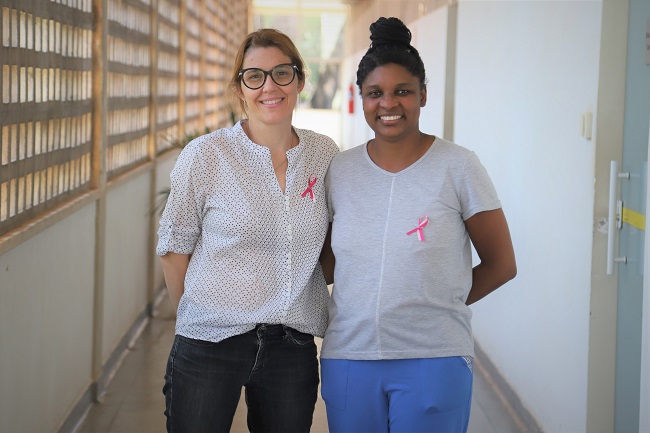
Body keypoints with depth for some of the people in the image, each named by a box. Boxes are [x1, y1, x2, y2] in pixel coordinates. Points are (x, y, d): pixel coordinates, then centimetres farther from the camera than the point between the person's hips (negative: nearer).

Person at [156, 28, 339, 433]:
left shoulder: (325, 153, 2)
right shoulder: (205, 155, -8)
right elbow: (174, 248, 1)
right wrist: (198, 315, 7)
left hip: (293, 349, 3)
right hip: (209, 347, -3)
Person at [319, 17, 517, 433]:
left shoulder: (458, 166, -3)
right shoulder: (340, 169, 6)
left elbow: (501, 265, 2)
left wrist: (433, 305, 2)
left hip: (433, 361, -3)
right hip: (349, 357, 3)